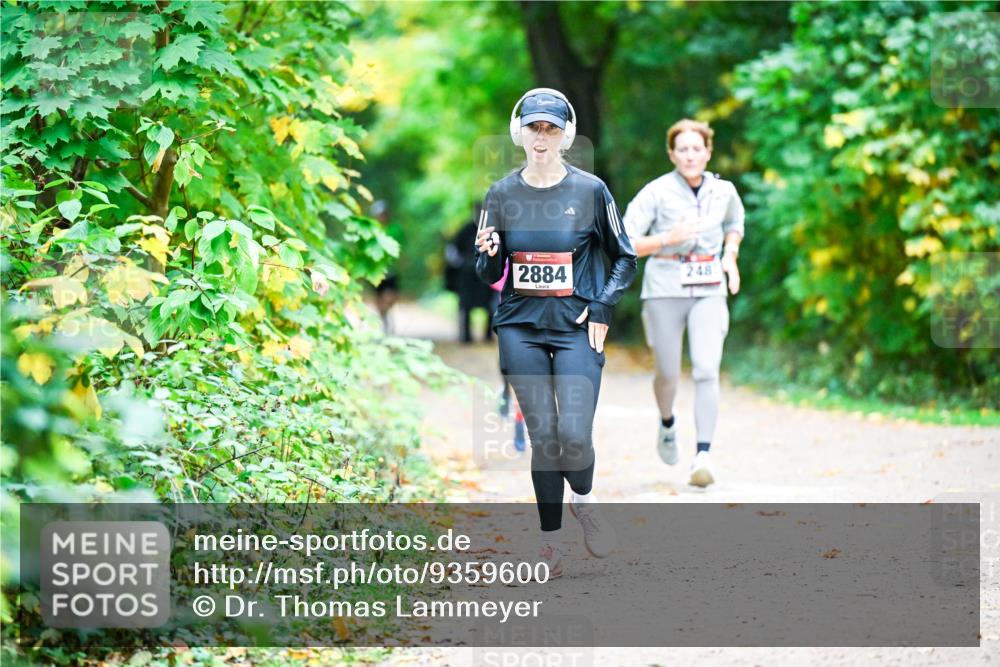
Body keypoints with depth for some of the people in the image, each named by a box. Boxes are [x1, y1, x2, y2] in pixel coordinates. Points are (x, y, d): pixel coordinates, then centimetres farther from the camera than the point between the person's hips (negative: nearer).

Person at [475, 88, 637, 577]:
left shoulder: (590, 190, 0)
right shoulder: (502, 194, 5)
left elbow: (624, 257, 8)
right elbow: (489, 275, 11)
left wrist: (603, 307, -4)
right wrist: (487, 255, -12)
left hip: (576, 328, -2)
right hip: (521, 328, 2)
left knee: (574, 434, -13)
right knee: (542, 435, -2)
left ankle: (584, 500, 19)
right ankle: (551, 540, 10)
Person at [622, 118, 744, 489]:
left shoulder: (723, 191, 5)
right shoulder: (657, 192, -7)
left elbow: (735, 223, 27)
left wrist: (730, 256, 9)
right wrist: (669, 239, -20)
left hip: (709, 291, 2)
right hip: (664, 291, -1)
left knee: (707, 371, -15)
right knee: (668, 374, 8)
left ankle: (703, 454, -19)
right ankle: (667, 424, 42)